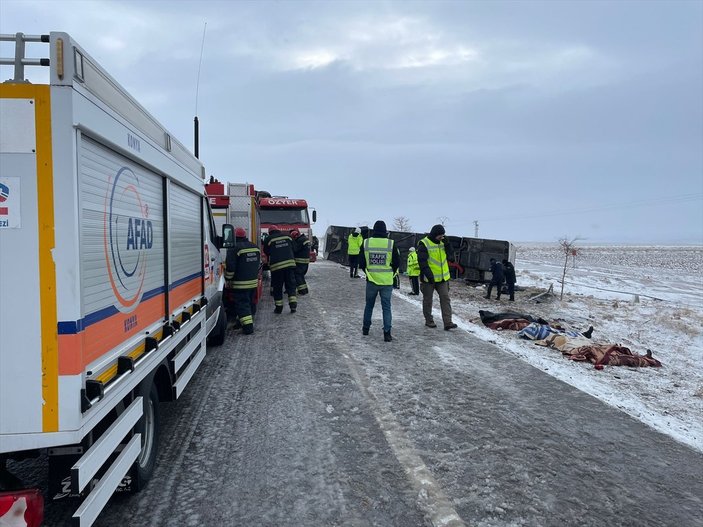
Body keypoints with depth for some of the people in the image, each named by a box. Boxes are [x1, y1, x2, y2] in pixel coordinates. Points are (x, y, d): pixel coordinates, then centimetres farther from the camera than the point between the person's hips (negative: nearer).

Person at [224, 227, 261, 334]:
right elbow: (259, 264, 19)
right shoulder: (255, 247, 11)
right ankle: (249, 322, 30)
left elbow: (230, 266, -16)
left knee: (242, 304, -5)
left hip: (240, 284, -7)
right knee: (250, 302, 19)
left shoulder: (234, 248, -14)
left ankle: (248, 327, -11)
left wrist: (228, 279, -5)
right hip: (253, 282, 7)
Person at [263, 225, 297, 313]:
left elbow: (266, 252, 11)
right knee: (291, 285, 10)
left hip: (276, 266, -3)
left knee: (277, 287, 6)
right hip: (290, 264, 3)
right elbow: (292, 248, 20)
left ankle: (278, 307, 9)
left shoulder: (269, 239, 0)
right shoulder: (287, 236, 11)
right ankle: (293, 304, 0)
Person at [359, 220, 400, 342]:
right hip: (387, 282, -1)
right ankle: (387, 333, 1)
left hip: (371, 280, 2)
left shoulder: (366, 243, -5)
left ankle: (365, 328, 30)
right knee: (386, 307, 6)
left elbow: (361, 263, 2)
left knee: (369, 305, 19)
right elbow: (397, 263, -1)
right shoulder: (391, 244, -8)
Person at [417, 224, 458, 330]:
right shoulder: (424, 244, -11)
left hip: (442, 277, 5)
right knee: (428, 300, 8)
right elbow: (422, 261, -16)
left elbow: (451, 257, 8)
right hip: (429, 278, -5)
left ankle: (448, 323, -5)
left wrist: (447, 245, -5)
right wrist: (428, 273, -23)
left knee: (445, 298, -3)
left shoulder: (443, 242, 9)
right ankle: (429, 321, 22)